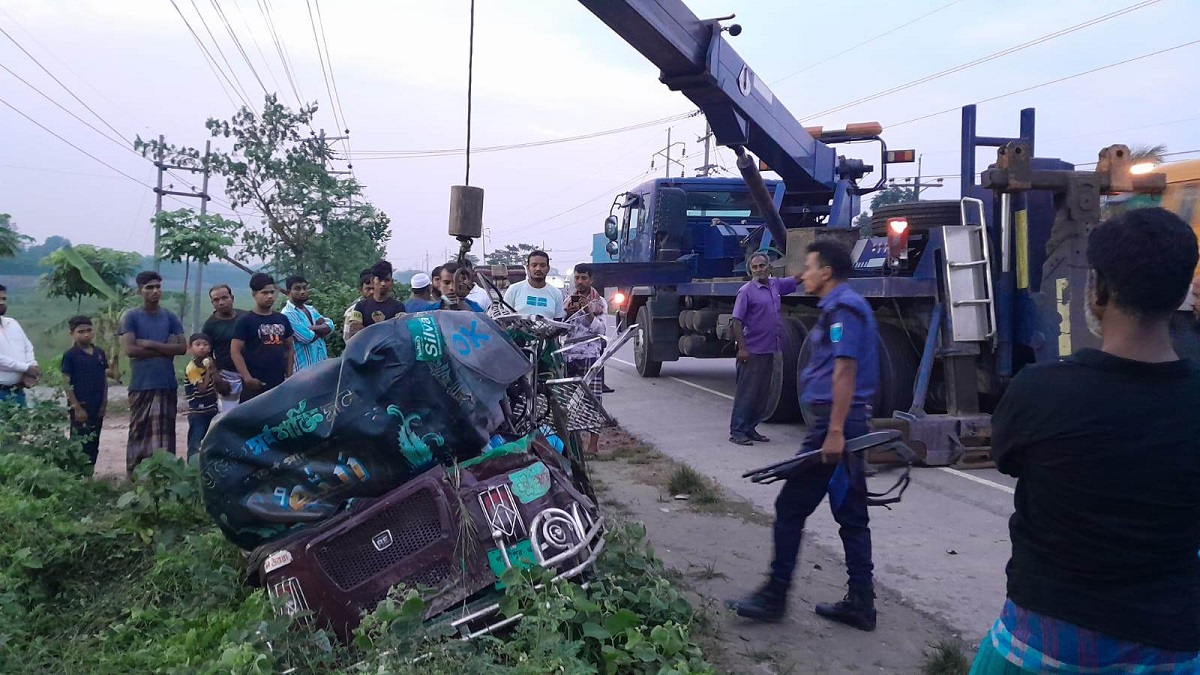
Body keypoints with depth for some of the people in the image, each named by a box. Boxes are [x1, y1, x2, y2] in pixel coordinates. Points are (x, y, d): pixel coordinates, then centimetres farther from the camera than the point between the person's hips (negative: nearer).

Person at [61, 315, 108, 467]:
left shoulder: (100, 353, 7)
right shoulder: (70, 355, -6)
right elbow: (66, 383, -8)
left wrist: (104, 404, 4)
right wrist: (77, 407, -12)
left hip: (97, 407, 5)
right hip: (80, 407, -5)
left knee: (94, 444, 11)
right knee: (80, 445, -1)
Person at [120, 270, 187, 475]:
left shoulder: (170, 317, 10)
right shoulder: (131, 317, 1)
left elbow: (182, 348, 0)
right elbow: (129, 349, -10)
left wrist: (150, 344, -9)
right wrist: (165, 348, -6)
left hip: (167, 385, 2)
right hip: (141, 386, -2)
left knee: (165, 435, 3)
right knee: (139, 433, 2)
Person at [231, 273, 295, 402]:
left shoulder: (282, 319, 12)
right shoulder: (245, 321, -3)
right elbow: (235, 351, -8)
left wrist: (289, 375, 7)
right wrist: (247, 378, -17)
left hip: (279, 384, 6)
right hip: (256, 385, -6)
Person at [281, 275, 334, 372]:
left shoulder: (311, 309, 15)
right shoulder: (287, 314, -12)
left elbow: (330, 326, 2)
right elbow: (306, 337, -21)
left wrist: (312, 328, -15)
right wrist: (321, 331, -1)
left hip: (323, 364, 8)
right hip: (304, 368, -8)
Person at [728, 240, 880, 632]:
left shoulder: (843, 307, -12)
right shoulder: (840, 306, 18)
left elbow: (845, 370, -21)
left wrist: (834, 432, -25)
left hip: (833, 423, -10)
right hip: (846, 424, 10)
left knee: (790, 508, -2)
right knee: (851, 515, 12)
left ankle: (774, 596, 7)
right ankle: (860, 603, 19)